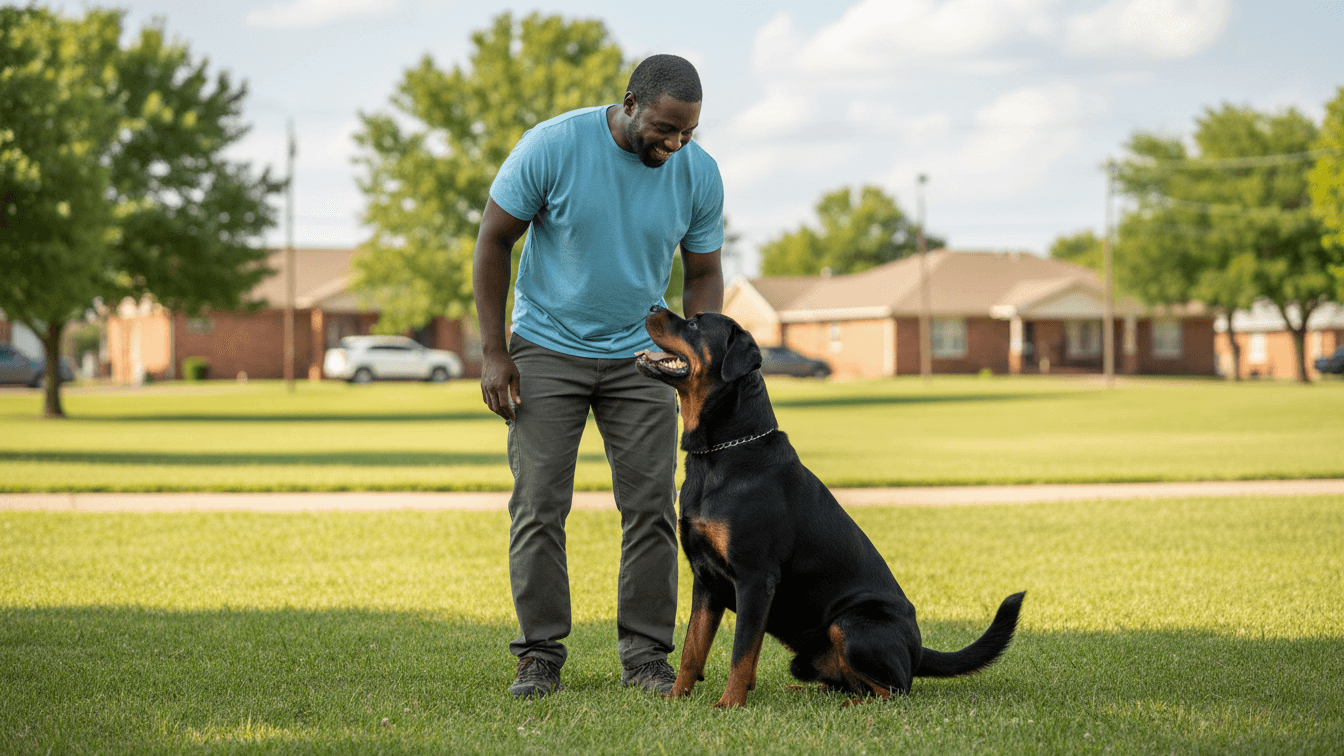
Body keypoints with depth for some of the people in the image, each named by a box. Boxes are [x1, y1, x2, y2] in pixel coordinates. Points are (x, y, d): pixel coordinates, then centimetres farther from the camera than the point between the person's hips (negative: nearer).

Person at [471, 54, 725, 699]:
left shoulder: (699, 174, -10)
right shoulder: (552, 146, -19)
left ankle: (645, 654, 7)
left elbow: (703, 274, 3)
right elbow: (493, 240, -9)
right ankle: (540, 654, 5)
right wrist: (493, 351, -11)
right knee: (538, 506, -4)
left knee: (652, 506, -3)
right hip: (547, 348, -2)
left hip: (640, 354, 2)